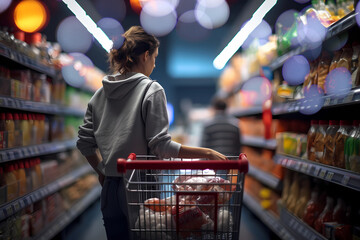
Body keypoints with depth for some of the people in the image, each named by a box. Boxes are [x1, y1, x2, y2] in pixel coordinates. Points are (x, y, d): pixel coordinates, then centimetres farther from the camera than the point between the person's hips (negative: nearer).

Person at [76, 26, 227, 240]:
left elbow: (85, 142, 9)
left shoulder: (100, 94, 8)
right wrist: (207, 153, -14)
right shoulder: (151, 90, -10)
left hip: (110, 188, 5)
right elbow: (160, 146, -17)